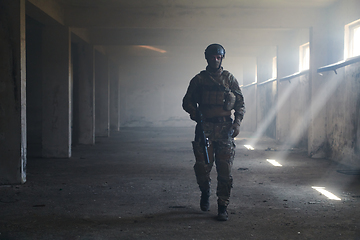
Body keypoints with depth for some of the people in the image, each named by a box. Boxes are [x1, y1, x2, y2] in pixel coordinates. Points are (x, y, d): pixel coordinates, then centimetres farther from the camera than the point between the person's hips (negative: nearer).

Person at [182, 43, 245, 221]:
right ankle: (205, 192, 26)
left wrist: (237, 122, -4)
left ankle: (222, 207, 5)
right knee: (202, 166, -6)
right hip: (205, 127, 0)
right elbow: (187, 101, 12)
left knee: (225, 169, -3)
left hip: (225, 128, 0)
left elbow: (240, 102, 11)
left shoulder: (230, 79, 12)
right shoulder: (198, 80, 10)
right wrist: (194, 112, -9)